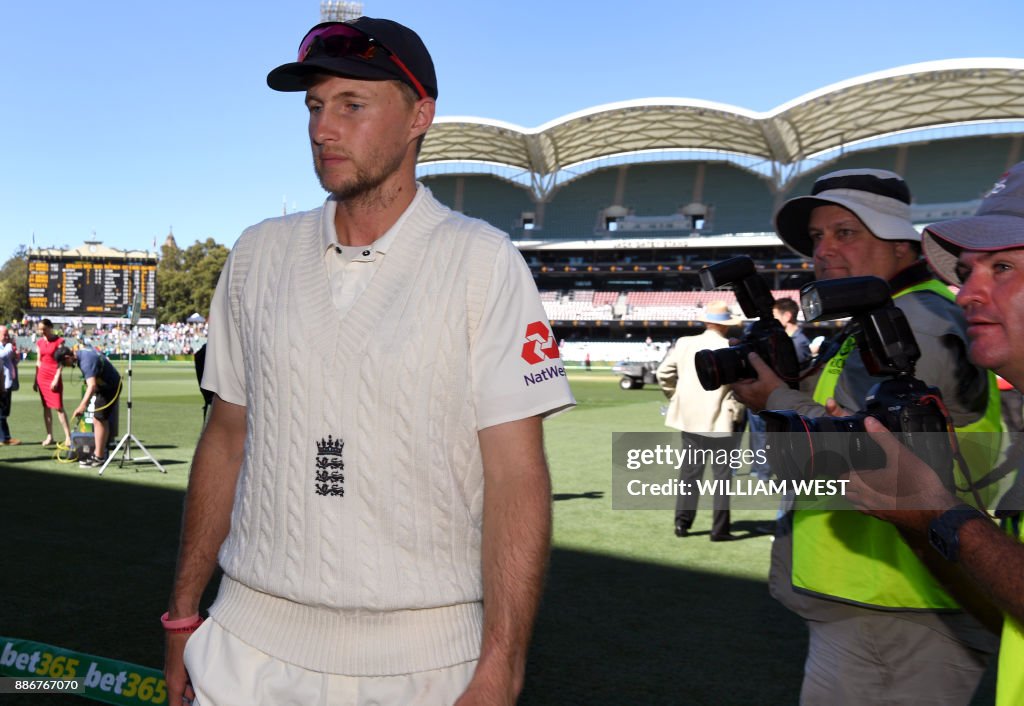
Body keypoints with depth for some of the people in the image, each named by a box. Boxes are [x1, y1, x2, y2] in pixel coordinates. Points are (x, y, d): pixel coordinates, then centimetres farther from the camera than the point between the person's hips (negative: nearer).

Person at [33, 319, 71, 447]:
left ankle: (68, 436, -9)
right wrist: (35, 379, 11)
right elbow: (38, 361, 15)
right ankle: (49, 436, 9)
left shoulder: (59, 341, -6)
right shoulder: (39, 342, 10)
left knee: (58, 407, -9)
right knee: (46, 407, 6)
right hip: (42, 377, 5)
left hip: (54, 377, -5)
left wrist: (56, 379, -15)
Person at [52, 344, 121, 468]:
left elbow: (92, 385, -41)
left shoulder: (86, 361, -29)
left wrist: (83, 405, -53)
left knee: (99, 420, -9)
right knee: (102, 420, 16)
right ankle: (100, 452, 25)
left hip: (110, 387, -10)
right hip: (109, 385, 10)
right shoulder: (82, 352, 1)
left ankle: (99, 458, -5)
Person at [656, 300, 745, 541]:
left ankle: (682, 523, 14)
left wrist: (675, 398, 15)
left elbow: (663, 373, 4)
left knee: (689, 472, 13)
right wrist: (735, 411, -2)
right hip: (719, 422, -4)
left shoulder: (684, 344, 1)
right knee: (722, 475, 5)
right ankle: (720, 529, 7)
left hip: (689, 419, 4)